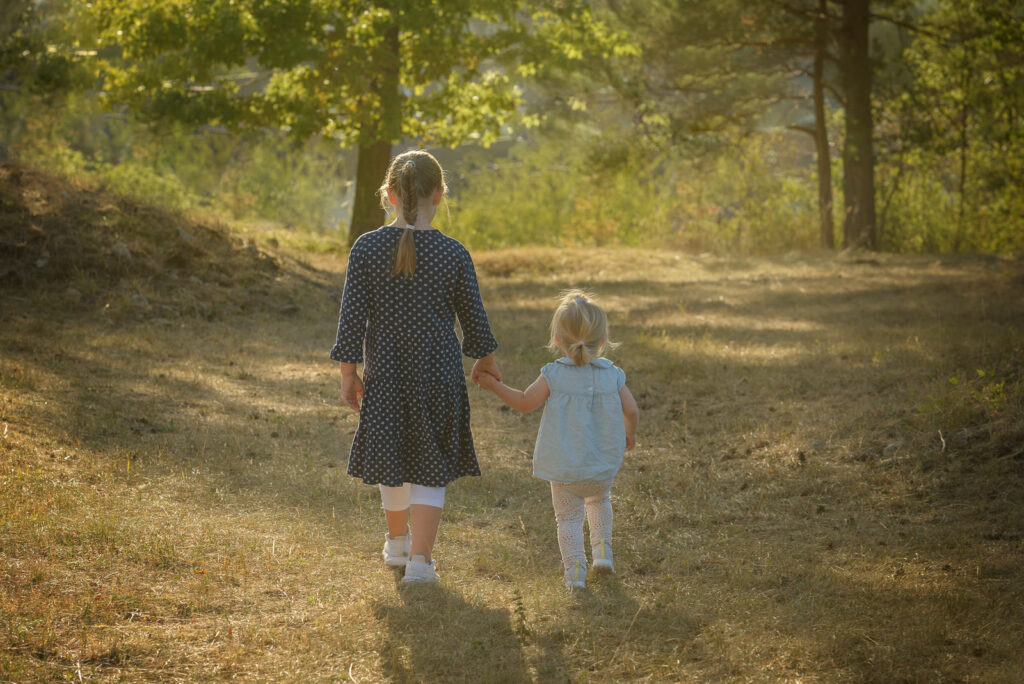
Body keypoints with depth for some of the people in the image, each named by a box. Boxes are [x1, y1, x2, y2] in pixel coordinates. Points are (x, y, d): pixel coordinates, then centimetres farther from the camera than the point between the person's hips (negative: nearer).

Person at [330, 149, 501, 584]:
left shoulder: (366, 248, -8)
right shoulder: (453, 254, -9)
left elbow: (352, 316, -6)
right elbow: (472, 316, 1)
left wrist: (348, 372, 3)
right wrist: (485, 359, 18)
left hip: (385, 373, 1)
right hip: (438, 374, -1)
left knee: (391, 461, 18)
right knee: (430, 469, 7)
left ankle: (397, 542, 37)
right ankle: (420, 560, 1)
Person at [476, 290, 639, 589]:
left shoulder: (553, 375, -10)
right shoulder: (612, 376, -4)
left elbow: (525, 402, -4)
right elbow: (631, 411, -4)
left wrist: (495, 385, 9)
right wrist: (629, 434, 18)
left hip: (564, 468, -2)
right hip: (603, 468, 2)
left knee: (568, 517, 13)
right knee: (599, 499, 32)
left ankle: (575, 571, 6)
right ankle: (602, 549, 20)